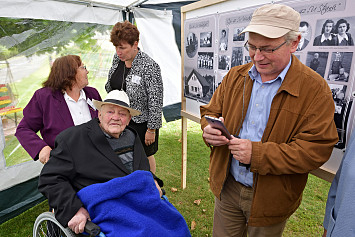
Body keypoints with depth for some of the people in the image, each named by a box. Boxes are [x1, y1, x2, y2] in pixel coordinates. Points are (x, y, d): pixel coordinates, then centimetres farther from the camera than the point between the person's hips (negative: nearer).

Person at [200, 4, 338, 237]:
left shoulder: (315, 89, -14)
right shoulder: (235, 75, 0)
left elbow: (317, 149, -18)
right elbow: (211, 111, 6)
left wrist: (258, 154, -29)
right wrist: (209, 129, -17)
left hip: (270, 197, -3)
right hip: (227, 186, 4)